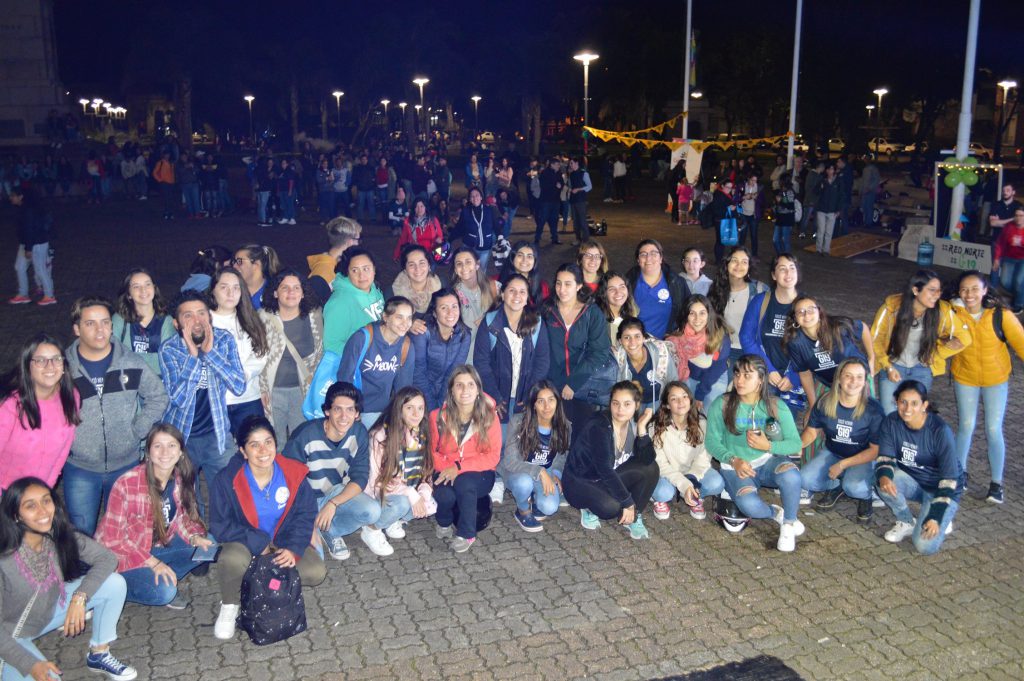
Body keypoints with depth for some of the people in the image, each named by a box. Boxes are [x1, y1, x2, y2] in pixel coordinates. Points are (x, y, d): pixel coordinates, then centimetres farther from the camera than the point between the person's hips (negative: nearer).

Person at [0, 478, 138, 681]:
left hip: (50, 609, 5)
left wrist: (80, 596, -27)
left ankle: (99, 655, 8)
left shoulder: (61, 536, -19)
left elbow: (107, 558, -13)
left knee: (115, 583, -11)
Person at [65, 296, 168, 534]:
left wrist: (137, 430, -2)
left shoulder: (133, 364, -5)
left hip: (126, 464, 1)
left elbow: (158, 398, 5)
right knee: (81, 534, 9)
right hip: (79, 468, -1)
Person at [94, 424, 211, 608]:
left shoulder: (183, 479, -9)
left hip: (157, 546, 6)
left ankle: (166, 580, 2)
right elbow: (113, 538, -20)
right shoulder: (127, 484, -26)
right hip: (121, 555, -6)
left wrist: (195, 537, -18)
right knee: (163, 592, -26)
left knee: (206, 546, -13)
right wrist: (152, 562, -24)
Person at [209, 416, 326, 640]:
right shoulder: (226, 480, -20)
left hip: (283, 541, 3)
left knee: (317, 572, -19)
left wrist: (293, 548, -23)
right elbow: (219, 526, -16)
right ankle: (230, 606, -5)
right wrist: (259, 544, -24)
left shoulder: (293, 474, -14)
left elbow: (305, 515, -7)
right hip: (245, 543, -2)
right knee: (232, 560, -37)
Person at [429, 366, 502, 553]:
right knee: (444, 495, -31)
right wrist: (446, 468, -19)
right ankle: (444, 523, 7)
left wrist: (459, 467, -22)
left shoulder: (489, 416, -11)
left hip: (478, 474, -1)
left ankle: (466, 534, -11)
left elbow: (493, 456, -12)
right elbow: (431, 451, 2)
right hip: (446, 473, 1)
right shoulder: (438, 416, -7)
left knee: (464, 483, -35)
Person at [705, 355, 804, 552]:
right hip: (737, 468, -1)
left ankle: (789, 524, -7)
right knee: (749, 505, -32)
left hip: (769, 462, 1)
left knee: (790, 475, -35)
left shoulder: (776, 406, -3)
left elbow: (795, 443, -5)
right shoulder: (721, 405, -5)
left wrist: (768, 446, -22)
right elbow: (712, 441, -4)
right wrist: (733, 460, -20)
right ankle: (776, 513, 5)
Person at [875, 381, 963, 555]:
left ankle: (942, 520, 12)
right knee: (884, 481, -31)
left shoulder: (940, 430, -25)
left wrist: (936, 517, -26)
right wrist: (884, 477, -38)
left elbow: (949, 479, -22)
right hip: (912, 481, 4)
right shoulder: (891, 423, -13)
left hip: (941, 489, -4)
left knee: (925, 545, -23)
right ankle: (906, 523, -2)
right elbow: (885, 458, -13)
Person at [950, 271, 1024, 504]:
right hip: (965, 379, 1)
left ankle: (997, 483, 18)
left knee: (993, 431, 2)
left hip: (996, 380, -1)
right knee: (965, 427, 10)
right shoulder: (954, 314, -17)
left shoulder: (1002, 315, -20)